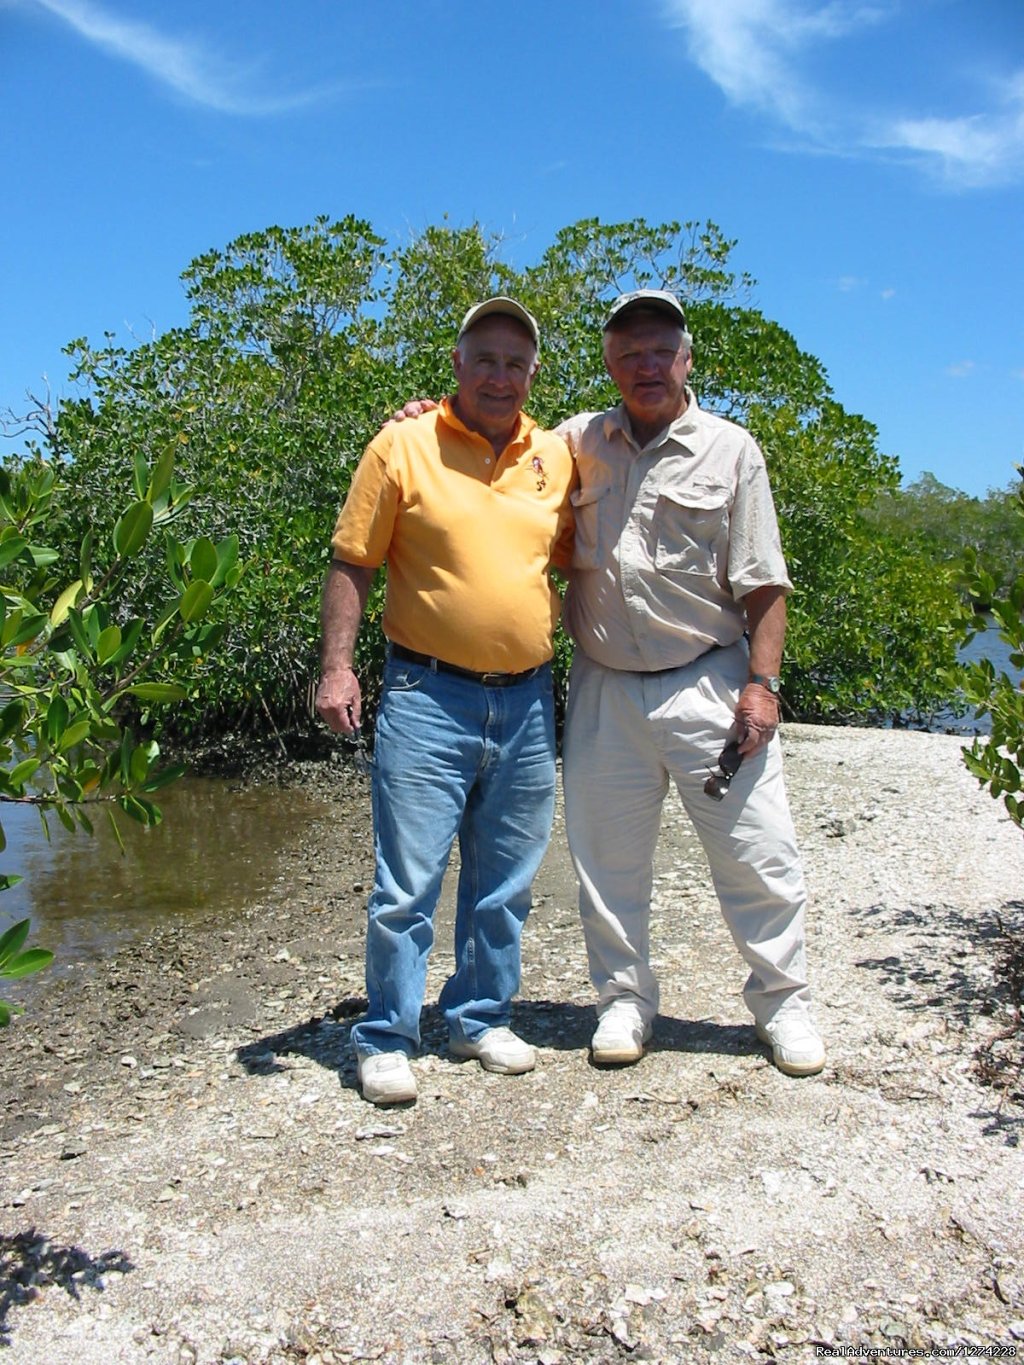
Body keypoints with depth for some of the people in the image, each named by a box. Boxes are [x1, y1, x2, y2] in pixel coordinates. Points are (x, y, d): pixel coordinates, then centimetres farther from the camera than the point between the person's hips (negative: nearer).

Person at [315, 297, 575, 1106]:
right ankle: (386, 1040, 14)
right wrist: (337, 667, -10)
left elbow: (575, 564, 19)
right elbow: (352, 564, -2)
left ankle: (482, 1018, 30)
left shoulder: (558, 459, 8)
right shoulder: (404, 447, -2)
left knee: (504, 884, 13)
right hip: (428, 697, -4)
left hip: (527, 702, 4)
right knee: (407, 882, -1)